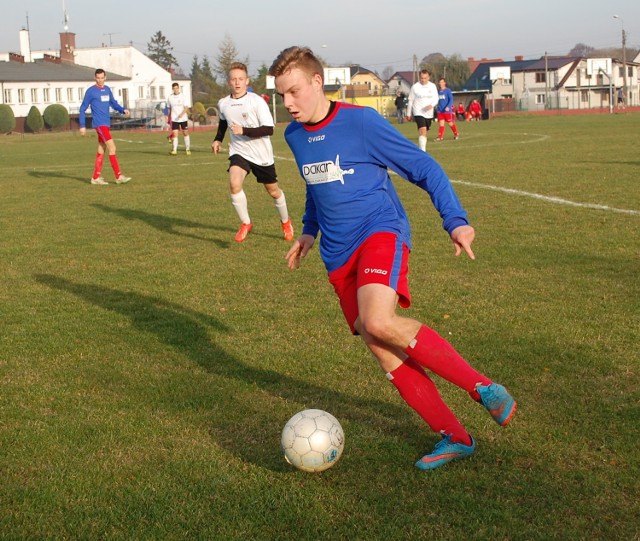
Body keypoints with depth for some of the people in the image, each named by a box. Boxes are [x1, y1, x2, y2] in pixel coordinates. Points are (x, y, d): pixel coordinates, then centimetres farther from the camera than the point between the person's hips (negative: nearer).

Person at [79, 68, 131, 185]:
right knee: (112, 148, -13)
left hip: (106, 124, 7)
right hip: (99, 124, -7)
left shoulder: (107, 89, 12)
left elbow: (113, 103, 21)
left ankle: (96, 177, 15)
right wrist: (82, 126, -7)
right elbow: (83, 109, -3)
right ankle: (118, 176, -12)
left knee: (101, 150, 9)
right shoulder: (90, 91, -6)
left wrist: (123, 110, 1)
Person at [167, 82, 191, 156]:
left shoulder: (182, 96, -4)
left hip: (183, 118, -1)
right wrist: (169, 118, 14)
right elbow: (169, 108, 12)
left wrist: (182, 114, -25)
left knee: (185, 133, 7)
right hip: (174, 119, 1)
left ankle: (188, 149, 19)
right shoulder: (170, 97, 2)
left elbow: (186, 107, -8)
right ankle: (174, 150, -10)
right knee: (175, 134, -9)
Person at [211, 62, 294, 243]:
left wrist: (244, 131, -30)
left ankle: (286, 222, 40)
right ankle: (245, 223, -7)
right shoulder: (223, 104, -2)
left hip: (262, 155, -2)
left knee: (273, 190, 12)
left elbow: (269, 129, -22)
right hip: (239, 151, 2)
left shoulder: (257, 101, -18)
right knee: (234, 183, -25)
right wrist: (218, 139, 10)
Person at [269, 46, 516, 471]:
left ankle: (483, 387, -20)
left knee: (378, 322, -32)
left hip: (380, 232, -6)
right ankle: (454, 438, 6)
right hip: (339, 254, 7)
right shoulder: (294, 135, 12)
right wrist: (310, 230, 24)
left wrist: (456, 220, -14)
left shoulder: (361, 121, -9)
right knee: (382, 351, -3)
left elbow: (424, 168, -5)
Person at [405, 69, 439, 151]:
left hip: (429, 113, 4)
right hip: (418, 113, -4)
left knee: (425, 132, 14)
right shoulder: (415, 87, -5)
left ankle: (421, 149, 33)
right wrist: (409, 114, 7)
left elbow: (436, 99, 4)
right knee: (422, 131, -21)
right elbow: (410, 101, 2)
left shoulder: (433, 86, 3)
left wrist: (432, 105, -19)